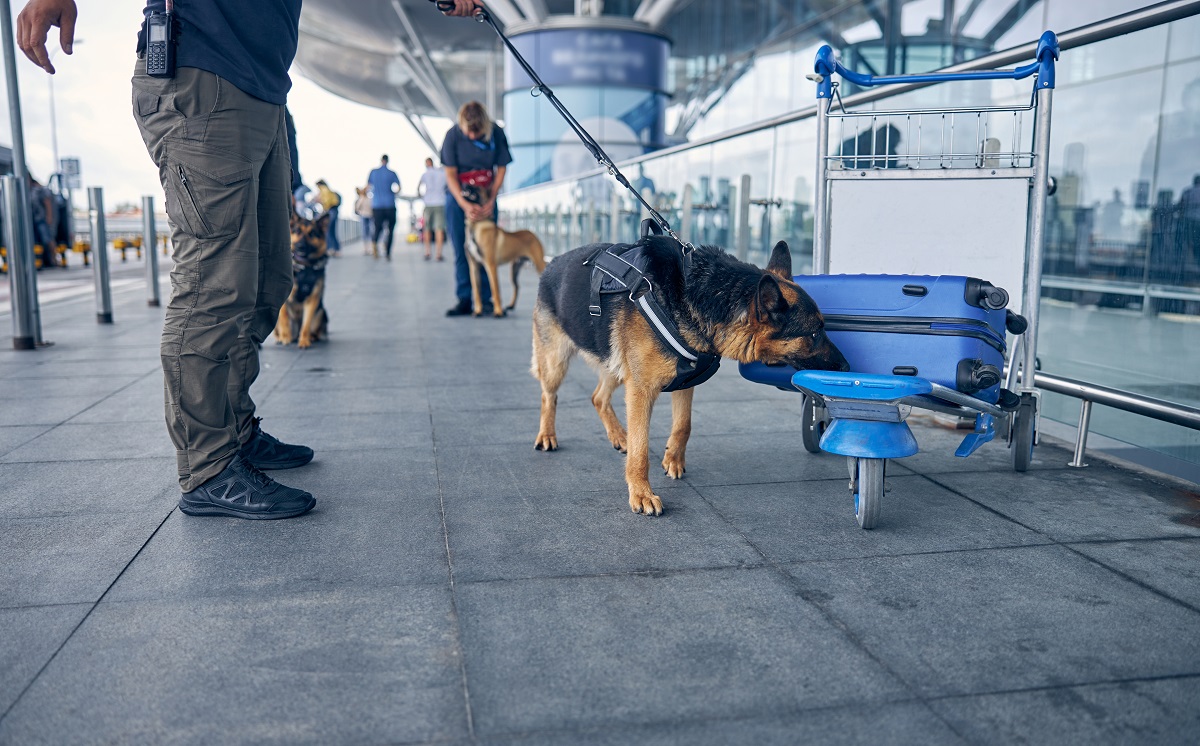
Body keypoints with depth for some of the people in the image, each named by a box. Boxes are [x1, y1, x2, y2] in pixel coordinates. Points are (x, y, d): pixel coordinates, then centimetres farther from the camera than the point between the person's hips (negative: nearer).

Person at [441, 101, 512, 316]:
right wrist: (465, 205, -22)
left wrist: (491, 200, -14)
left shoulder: (496, 133, -11)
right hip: (458, 195, -1)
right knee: (461, 250, -1)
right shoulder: (453, 136, -14)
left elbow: (501, 168, -3)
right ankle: (465, 300, 3)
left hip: (487, 195, 1)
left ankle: (486, 299, 0)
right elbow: (450, 174, -10)